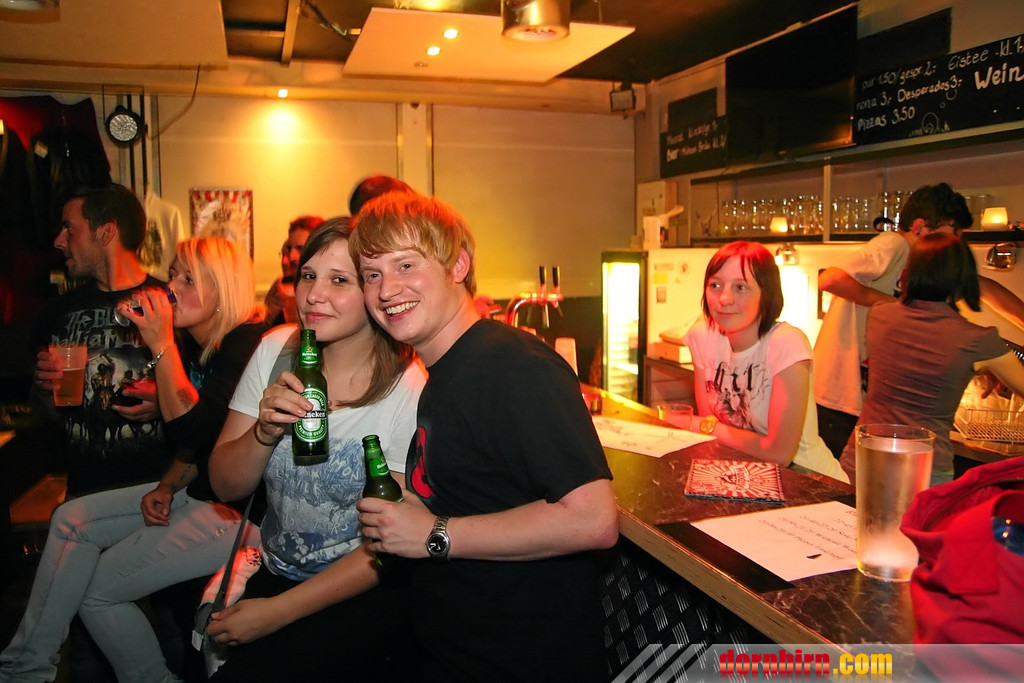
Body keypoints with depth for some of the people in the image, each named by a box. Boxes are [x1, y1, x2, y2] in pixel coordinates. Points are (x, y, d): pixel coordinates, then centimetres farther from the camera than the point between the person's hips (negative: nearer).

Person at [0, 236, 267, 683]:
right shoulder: (194, 344, 9)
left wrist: (161, 345, -24)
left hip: (243, 510, -9)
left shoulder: (247, 344, -20)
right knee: (72, 518, 5)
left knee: (99, 589, -4)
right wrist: (166, 487, 2)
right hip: (200, 493, 9)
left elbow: (195, 433, -27)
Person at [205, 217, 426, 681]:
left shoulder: (409, 390, -17)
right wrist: (266, 430, -20)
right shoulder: (277, 350, -2)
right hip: (273, 572, 5)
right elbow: (226, 486, 0)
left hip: (365, 595, -4)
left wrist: (278, 611, -12)